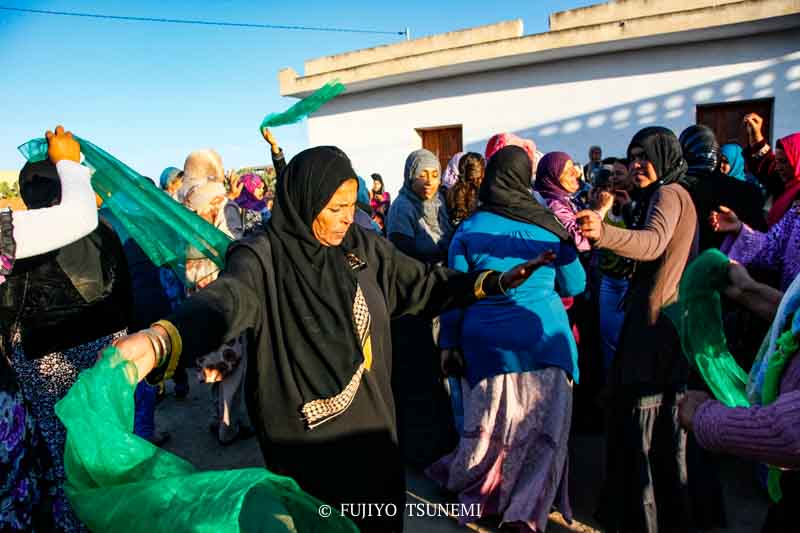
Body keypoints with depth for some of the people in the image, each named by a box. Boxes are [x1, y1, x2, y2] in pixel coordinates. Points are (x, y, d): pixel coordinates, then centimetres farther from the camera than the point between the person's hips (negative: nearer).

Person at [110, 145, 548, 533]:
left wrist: (493, 282, 3)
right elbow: (225, 299, -36)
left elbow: (419, 282, 7)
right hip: (306, 435, -4)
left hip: (371, 420, 5)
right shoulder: (263, 257, -17)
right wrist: (159, 341, -57)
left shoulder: (361, 245, -1)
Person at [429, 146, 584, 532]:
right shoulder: (548, 226, 0)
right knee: (542, 428, 11)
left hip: (487, 341, 0)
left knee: (488, 427, 14)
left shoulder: (469, 229, -2)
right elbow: (575, 285, 10)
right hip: (543, 338, 0)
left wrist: (448, 342, 7)